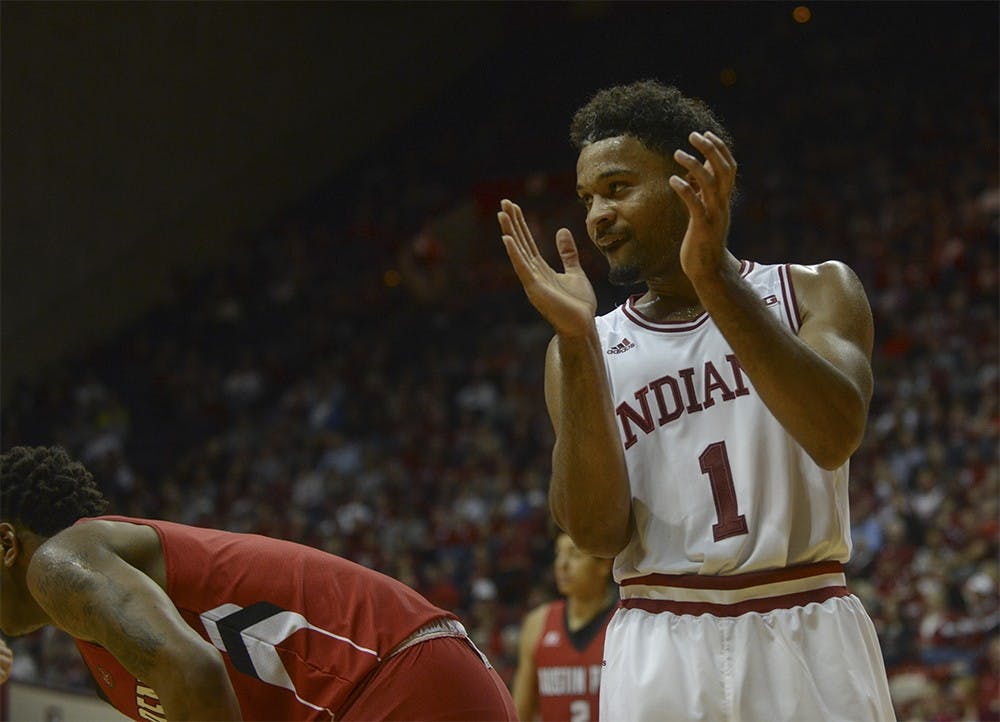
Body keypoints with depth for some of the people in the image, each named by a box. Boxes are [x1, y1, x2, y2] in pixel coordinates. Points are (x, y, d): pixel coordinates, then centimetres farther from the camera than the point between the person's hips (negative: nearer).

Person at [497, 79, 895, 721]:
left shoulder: (814, 293, 6)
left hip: (809, 646, -1)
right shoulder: (592, 349, 10)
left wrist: (716, 278, -18)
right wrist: (577, 342, -11)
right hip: (662, 660, 1)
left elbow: (836, 436, -14)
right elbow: (598, 531, -4)